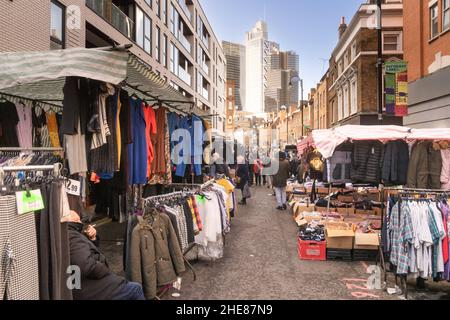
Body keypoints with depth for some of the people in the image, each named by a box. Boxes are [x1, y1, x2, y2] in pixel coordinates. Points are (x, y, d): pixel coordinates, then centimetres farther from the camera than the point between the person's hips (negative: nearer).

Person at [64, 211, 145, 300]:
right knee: (136, 289, -1)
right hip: (96, 292, -11)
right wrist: (106, 272, -17)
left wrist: (92, 239, 2)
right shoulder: (72, 236, -21)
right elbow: (86, 265, -34)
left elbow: (90, 250, 22)